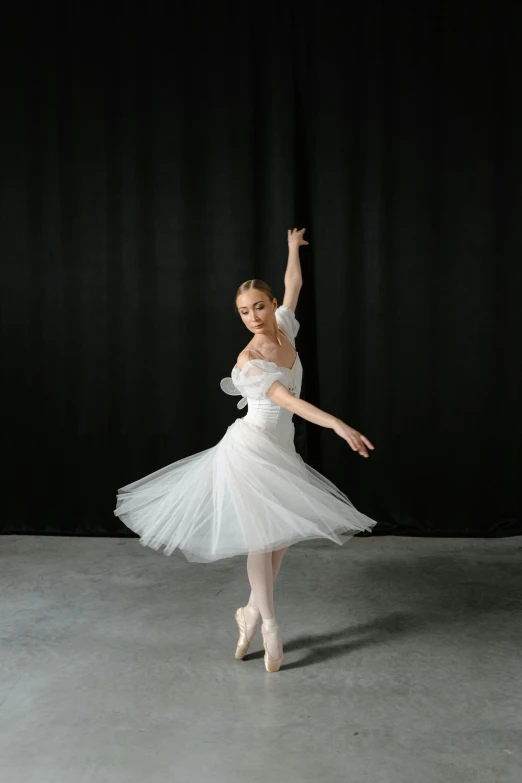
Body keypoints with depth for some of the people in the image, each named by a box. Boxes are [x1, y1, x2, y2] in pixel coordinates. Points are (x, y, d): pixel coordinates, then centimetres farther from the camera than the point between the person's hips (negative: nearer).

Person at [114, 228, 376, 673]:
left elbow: (294, 285, 20)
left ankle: (253, 611, 21)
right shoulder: (250, 360, -18)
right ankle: (269, 623, 9)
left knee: (282, 533, 7)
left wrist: (294, 248, 32)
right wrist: (338, 425, -36)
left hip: (280, 449, 7)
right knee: (262, 532, -3)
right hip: (251, 447, -7)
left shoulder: (284, 329, 2)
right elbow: (288, 399, -28)